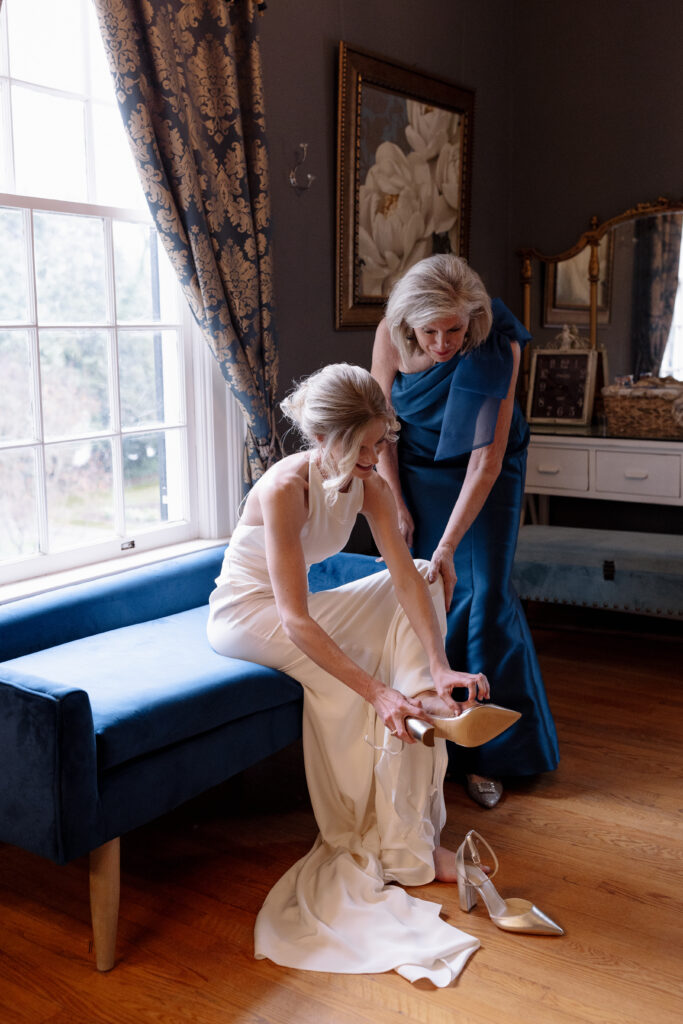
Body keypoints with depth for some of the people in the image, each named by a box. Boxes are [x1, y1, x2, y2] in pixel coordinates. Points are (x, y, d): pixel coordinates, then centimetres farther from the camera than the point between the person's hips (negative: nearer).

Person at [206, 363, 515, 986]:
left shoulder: (368, 484, -10)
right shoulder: (285, 488, -31)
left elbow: (406, 577, -15)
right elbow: (296, 621, -35)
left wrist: (439, 666, -28)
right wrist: (377, 691, -39)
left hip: (296, 606, 7)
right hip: (244, 612, -7)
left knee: (421, 585, -8)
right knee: (343, 679, -28)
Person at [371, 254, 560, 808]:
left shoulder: (498, 346, -29)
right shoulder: (391, 336, -21)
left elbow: (487, 459, -30)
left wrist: (449, 546, -34)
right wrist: (395, 503, -4)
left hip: (484, 472, -2)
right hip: (418, 469, 2)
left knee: (485, 595, -7)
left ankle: (489, 751, 5)